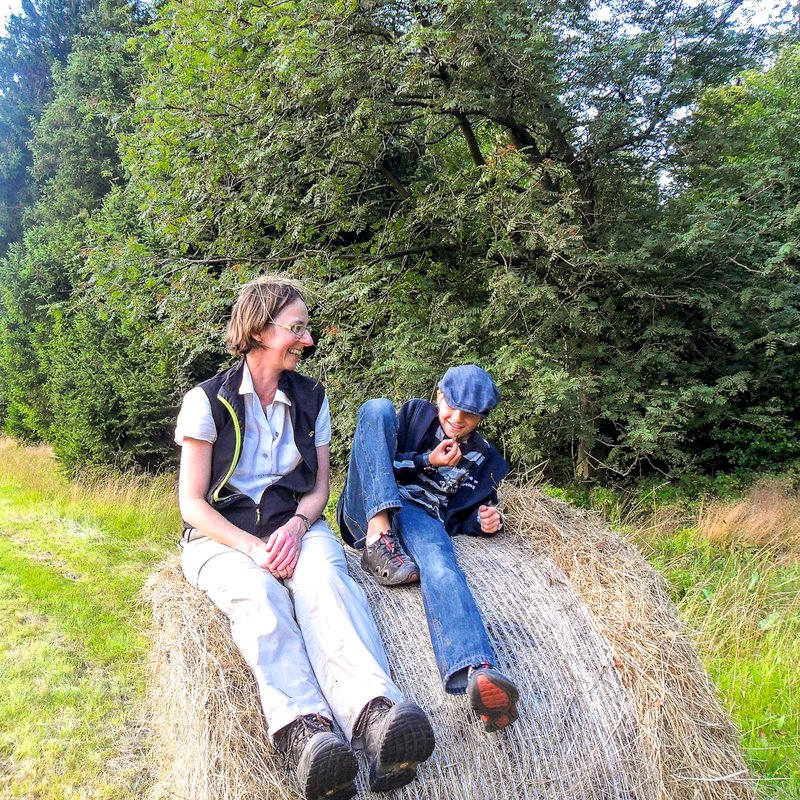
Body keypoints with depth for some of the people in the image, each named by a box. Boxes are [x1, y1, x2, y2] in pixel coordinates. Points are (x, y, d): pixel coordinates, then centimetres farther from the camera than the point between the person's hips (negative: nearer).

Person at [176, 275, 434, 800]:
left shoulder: (311, 397, 10)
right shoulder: (208, 401, -1)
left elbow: (319, 487, 11)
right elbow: (192, 504, -3)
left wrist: (296, 527, -12)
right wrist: (253, 547, -19)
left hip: (295, 525, 2)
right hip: (223, 535, -1)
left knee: (324, 576, -34)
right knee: (258, 592, -37)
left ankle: (374, 710, -56)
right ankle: (303, 727, -55)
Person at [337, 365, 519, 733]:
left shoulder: (485, 460, 22)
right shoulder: (415, 413, 17)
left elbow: (465, 517, 28)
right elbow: (377, 463, 10)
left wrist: (485, 522, 4)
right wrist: (426, 462, -2)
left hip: (421, 518, 0)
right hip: (371, 508, 0)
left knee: (439, 564, -39)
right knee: (377, 407, -20)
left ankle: (478, 674, -67)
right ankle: (377, 537, -35)